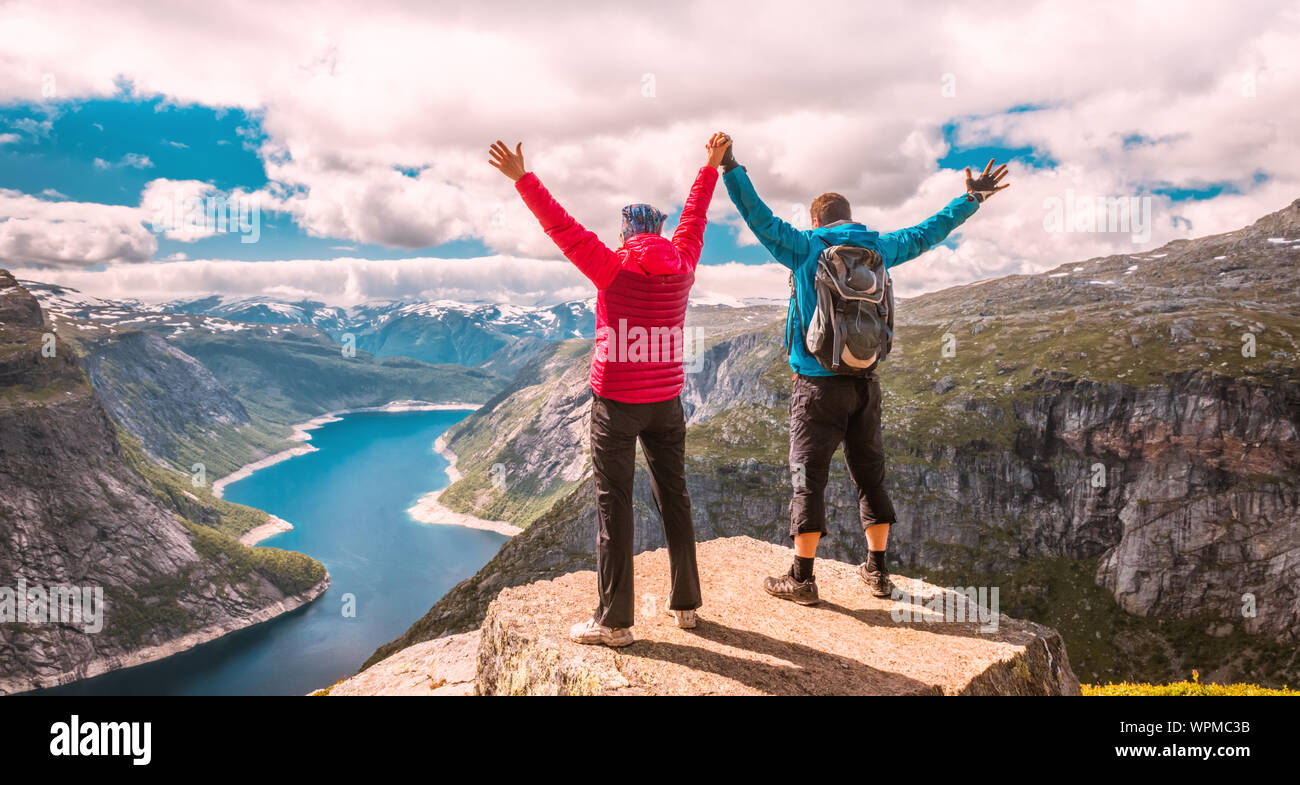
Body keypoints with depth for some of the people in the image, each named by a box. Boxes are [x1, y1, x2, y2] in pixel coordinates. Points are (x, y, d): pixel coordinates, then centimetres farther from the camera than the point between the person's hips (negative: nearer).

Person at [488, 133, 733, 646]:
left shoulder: (614, 269, -9)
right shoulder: (682, 267, 2)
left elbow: (561, 226, -7)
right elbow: (694, 219, 18)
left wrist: (522, 178, 0)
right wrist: (712, 166, 32)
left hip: (617, 403, -4)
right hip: (667, 402, 5)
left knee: (613, 503, -1)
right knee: (674, 497, 13)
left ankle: (614, 620, 3)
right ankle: (686, 603, 22)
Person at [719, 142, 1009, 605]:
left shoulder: (804, 249, -4)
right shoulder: (878, 248, 7)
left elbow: (759, 217, -9)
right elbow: (927, 232, 19)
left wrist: (730, 169, -7)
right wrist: (973, 199, 31)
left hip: (818, 384, -4)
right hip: (866, 383, 5)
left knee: (809, 478, 1)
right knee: (870, 474, 14)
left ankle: (801, 579, 5)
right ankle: (877, 571, 23)